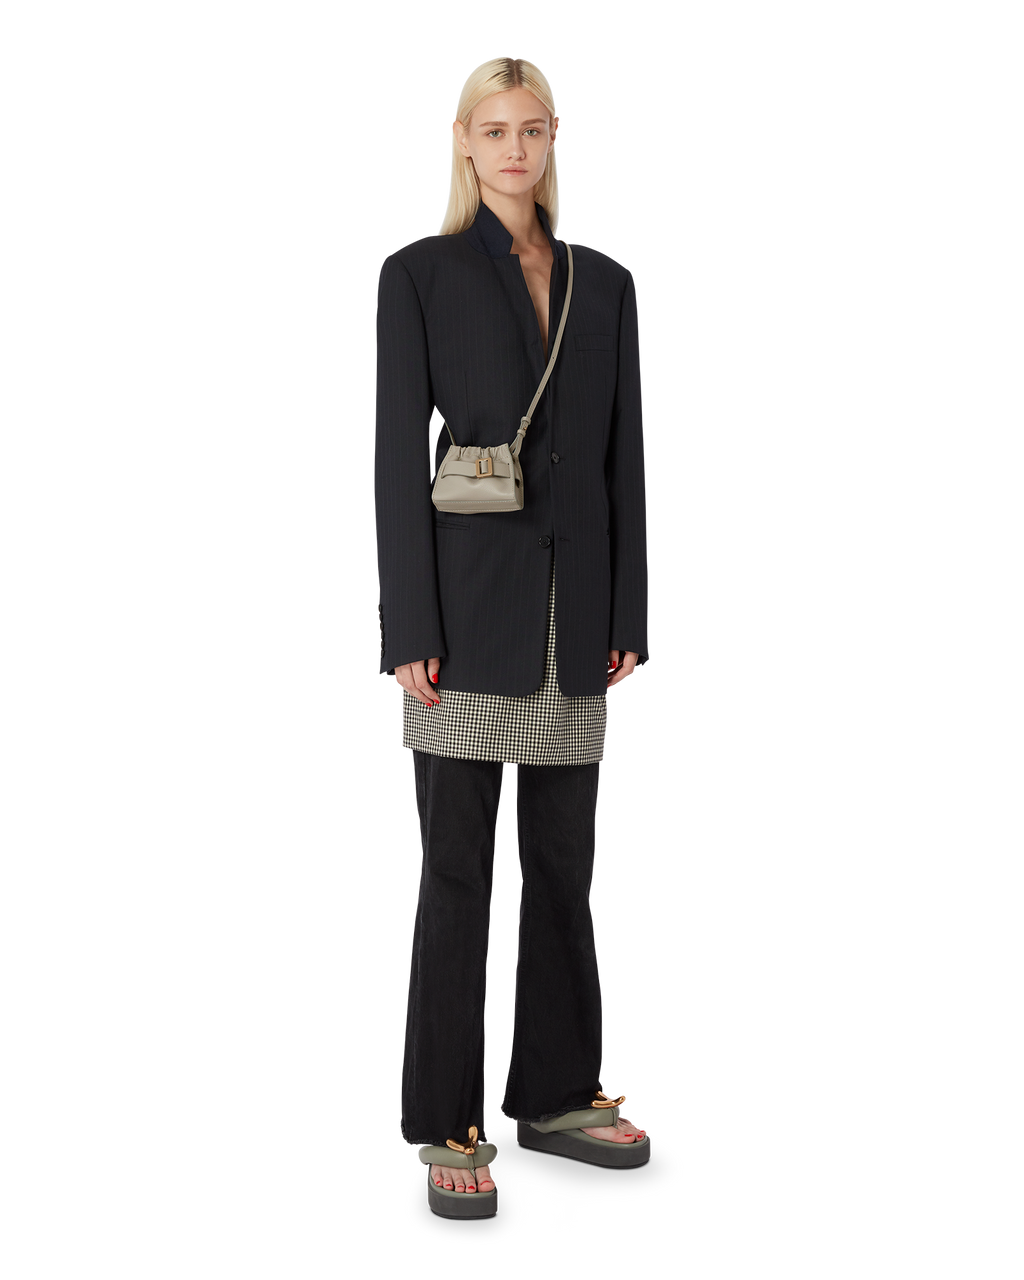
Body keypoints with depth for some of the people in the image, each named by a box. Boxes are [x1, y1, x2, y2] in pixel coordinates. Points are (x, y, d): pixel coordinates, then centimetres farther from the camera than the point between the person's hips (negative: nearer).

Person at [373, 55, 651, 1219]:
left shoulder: (606, 283, 11)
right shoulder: (418, 274, -1)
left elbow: (625, 456, 10)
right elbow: (398, 455, -7)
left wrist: (630, 619, 5)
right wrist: (410, 631, -12)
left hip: (574, 612, 4)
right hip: (470, 607, -4)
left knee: (564, 862, 11)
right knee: (456, 872, 0)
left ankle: (557, 1091, 25)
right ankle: (445, 1126, 11)